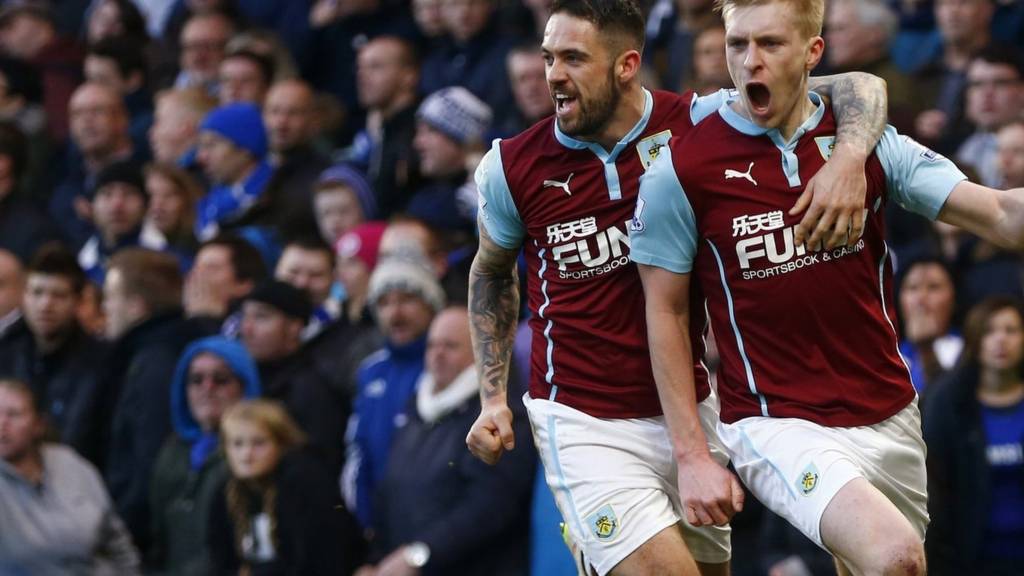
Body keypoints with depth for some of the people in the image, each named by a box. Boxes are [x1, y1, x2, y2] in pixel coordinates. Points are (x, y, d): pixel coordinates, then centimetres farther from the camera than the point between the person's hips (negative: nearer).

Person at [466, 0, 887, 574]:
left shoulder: (697, 124, -8)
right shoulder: (512, 167, -5)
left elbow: (856, 91, -10)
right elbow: (492, 273, 15)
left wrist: (849, 159, -31)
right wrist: (494, 397, 7)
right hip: (584, 422, -2)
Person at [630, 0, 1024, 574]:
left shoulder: (870, 141, 2)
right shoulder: (681, 169, -7)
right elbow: (666, 312, 0)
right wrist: (691, 455, -4)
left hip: (890, 417, 5)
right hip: (777, 423, -5)